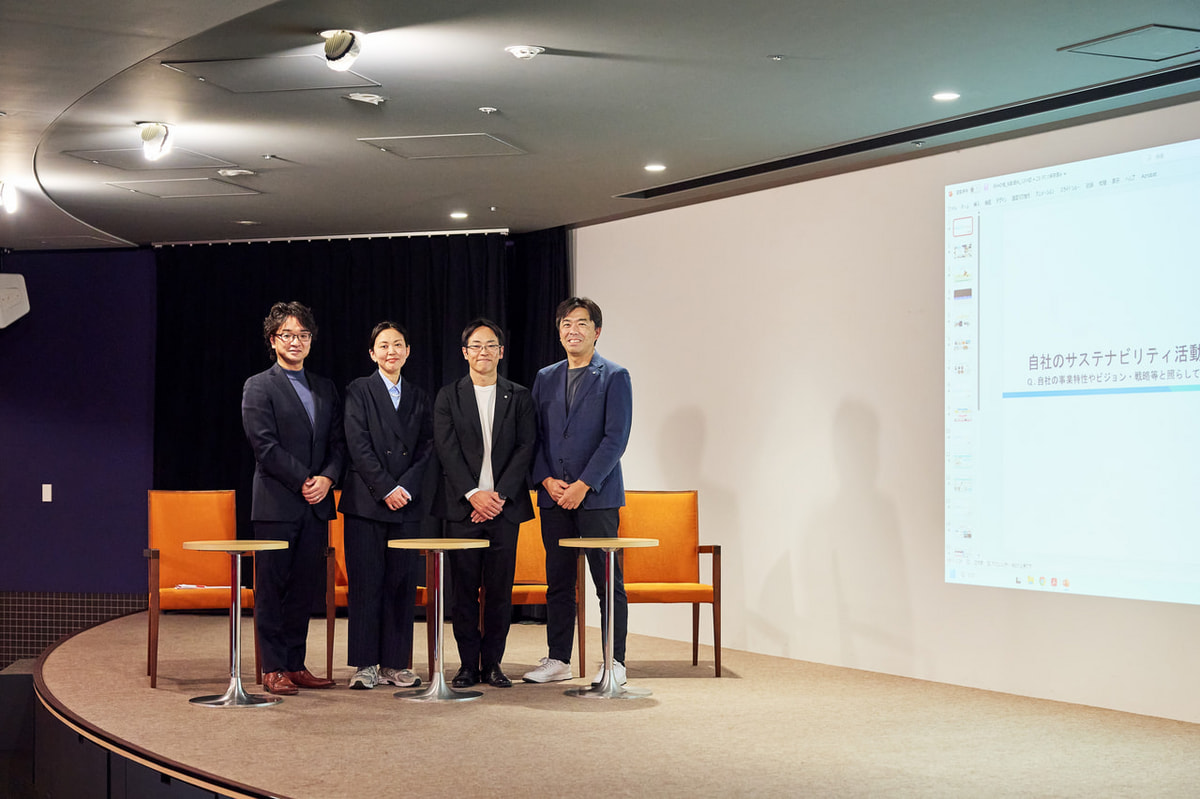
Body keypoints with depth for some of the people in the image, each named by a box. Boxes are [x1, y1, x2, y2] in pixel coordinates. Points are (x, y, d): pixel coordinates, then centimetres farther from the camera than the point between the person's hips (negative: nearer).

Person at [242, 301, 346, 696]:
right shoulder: (259, 387, -1)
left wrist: (327, 477, -6)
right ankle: (273, 669, 3)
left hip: (315, 504, 5)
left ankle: (295, 665, 13)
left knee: (305, 589, 6)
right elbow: (265, 445, -9)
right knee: (272, 588, -1)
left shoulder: (325, 389, 17)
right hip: (277, 504, -5)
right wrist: (303, 481, -12)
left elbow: (338, 442, 13)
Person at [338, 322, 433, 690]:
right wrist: (386, 489, -12)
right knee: (365, 584, -3)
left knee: (402, 584, 3)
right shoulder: (359, 391, 2)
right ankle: (365, 664, 2)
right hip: (366, 503, -4)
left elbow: (426, 448, 8)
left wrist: (406, 487, -7)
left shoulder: (418, 397, 15)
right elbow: (359, 446, -6)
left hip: (406, 506, 4)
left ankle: (395, 663, 9)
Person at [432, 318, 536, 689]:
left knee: (500, 588, 1)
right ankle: (468, 664, 8)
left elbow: (525, 449, 2)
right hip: (462, 506, 0)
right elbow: (447, 450, -1)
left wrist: (499, 495, -9)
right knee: (464, 587, 0)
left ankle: (493, 663, 9)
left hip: (504, 505, 1)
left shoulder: (519, 397, 9)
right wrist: (473, 493, -12)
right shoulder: (448, 397, 7)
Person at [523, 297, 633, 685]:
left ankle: (615, 663, 2)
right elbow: (535, 437, 13)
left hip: (597, 496, -5)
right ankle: (558, 660, 15)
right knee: (558, 582, 8)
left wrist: (582, 485, -14)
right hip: (553, 496, 5)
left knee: (608, 582, -3)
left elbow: (615, 438, -8)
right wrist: (547, 480, -3)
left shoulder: (614, 377, 0)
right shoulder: (545, 378, 15)